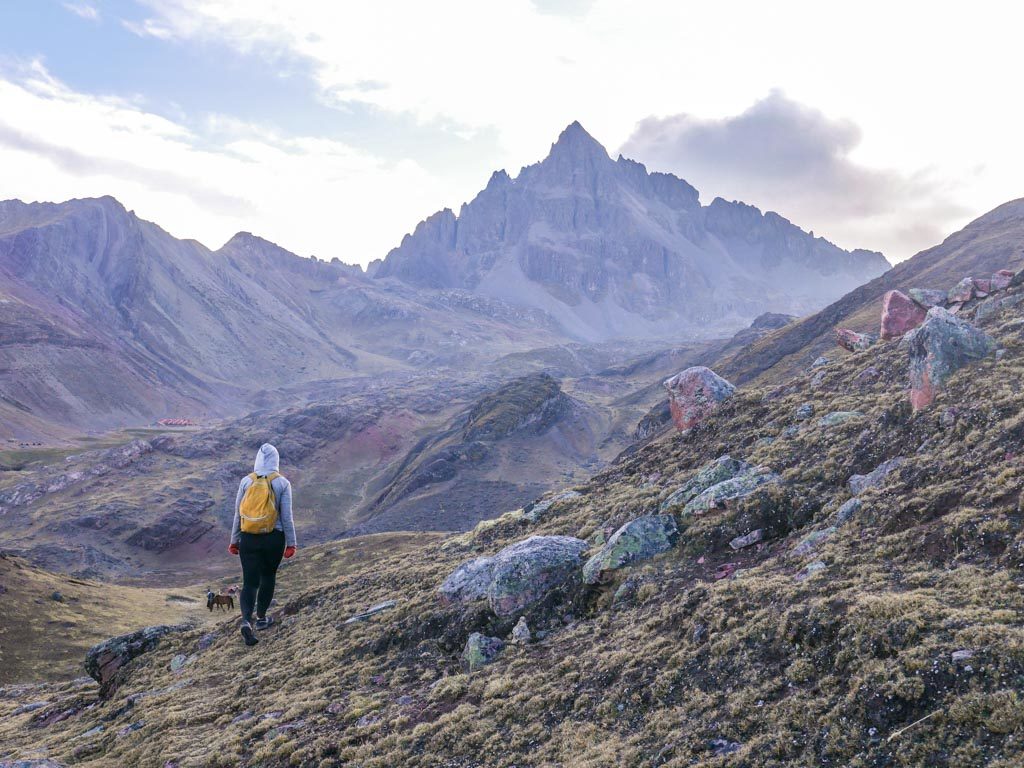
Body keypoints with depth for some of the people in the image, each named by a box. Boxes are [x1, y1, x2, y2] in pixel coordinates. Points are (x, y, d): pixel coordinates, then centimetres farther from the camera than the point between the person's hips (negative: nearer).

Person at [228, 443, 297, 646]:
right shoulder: (282, 483, -6)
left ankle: (246, 621, -18)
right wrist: (291, 543, 2)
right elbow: (287, 517, -6)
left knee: (250, 582, 3)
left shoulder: (246, 481, 0)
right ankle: (261, 618, 30)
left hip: (248, 539, 1)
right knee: (268, 576, 20)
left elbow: (237, 514, 4)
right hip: (274, 539, -1)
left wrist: (234, 540, 14)